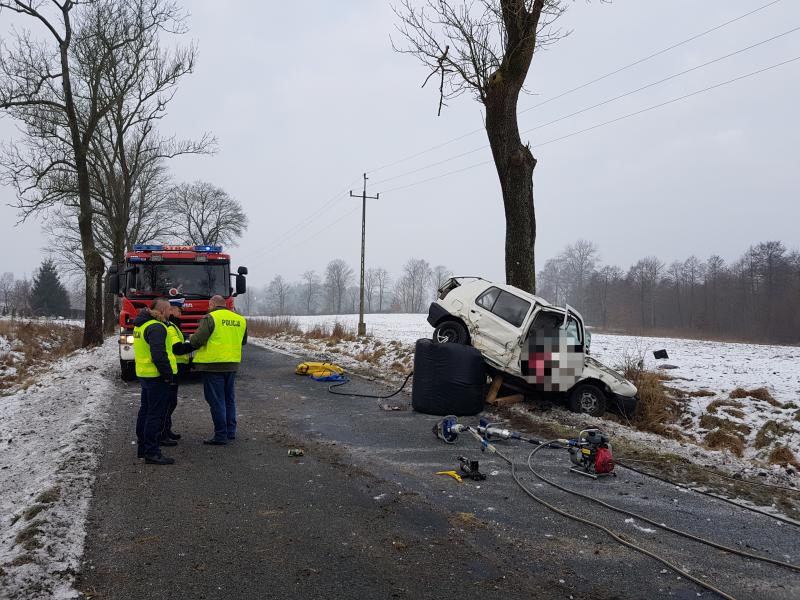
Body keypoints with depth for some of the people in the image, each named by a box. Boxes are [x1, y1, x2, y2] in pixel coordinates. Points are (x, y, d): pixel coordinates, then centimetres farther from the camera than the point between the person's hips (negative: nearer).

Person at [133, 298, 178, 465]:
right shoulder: (156, 327, -19)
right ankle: (152, 453, -5)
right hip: (157, 376, -10)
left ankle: (143, 448, 26)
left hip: (144, 374, 10)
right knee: (156, 414, -6)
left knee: (145, 411, 17)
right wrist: (169, 375, -20)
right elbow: (159, 355, -26)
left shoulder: (140, 325, 14)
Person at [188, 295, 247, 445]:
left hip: (213, 365, -6)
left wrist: (191, 338, 5)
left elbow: (196, 341, -16)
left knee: (216, 401, 0)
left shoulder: (211, 318, -11)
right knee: (229, 399, 17)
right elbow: (243, 341, 21)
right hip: (232, 365, 6)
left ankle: (221, 435, 2)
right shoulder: (240, 320, 9)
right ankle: (231, 432, 24)